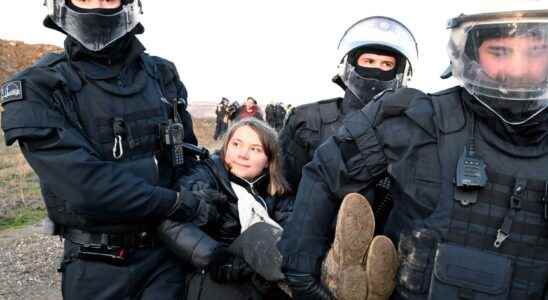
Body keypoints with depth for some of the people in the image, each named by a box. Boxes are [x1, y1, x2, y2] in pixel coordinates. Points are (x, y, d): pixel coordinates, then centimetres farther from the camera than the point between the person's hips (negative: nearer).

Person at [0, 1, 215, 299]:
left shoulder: (162, 75, 2)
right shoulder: (38, 89, -11)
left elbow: (188, 154, 9)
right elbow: (86, 184, -22)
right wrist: (177, 202, -18)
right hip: (97, 265, -2)